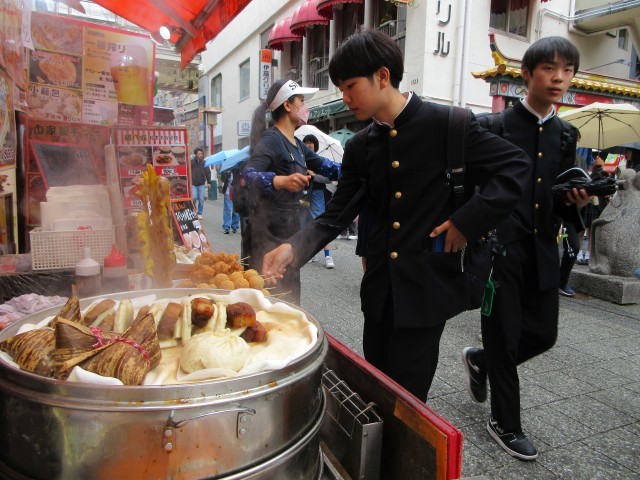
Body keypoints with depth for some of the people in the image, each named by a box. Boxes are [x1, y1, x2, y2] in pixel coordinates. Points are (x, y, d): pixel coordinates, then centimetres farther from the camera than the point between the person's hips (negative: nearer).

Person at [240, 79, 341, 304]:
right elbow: (248, 175, -29)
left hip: (290, 226, 9)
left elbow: (323, 166, 20)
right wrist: (282, 180, -46)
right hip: (268, 228, -9)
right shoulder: (271, 140, -14)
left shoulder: (297, 144, 13)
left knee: (289, 291, 16)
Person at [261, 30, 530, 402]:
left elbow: (514, 167, -7)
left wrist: (468, 222, -16)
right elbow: (336, 216, 3)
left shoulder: (447, 124, -10)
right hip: (380, 288, 6)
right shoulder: (360, 146, 5)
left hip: (426, 286, -5)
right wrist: (294, 248, -14)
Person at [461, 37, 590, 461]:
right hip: (499, 246, -6)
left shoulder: (566, 135, 11)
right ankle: (505, 423, 24)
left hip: (542, 250, 6)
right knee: (504, 337, 4)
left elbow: (561, 201, 13)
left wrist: (577, 203, -8)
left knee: (543, 334, 10)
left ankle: (479, 360, 38)